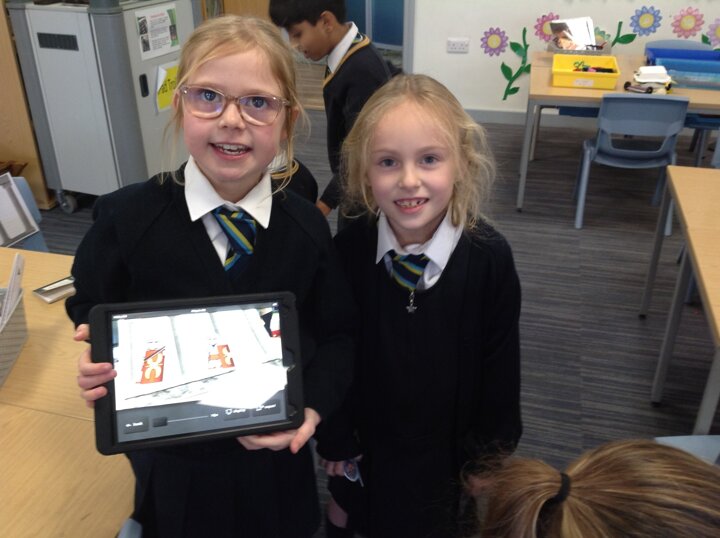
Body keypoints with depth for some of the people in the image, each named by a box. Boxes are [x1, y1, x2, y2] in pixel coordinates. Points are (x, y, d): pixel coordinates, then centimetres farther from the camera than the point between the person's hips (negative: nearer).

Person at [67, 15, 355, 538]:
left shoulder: (307, 228, -11)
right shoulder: (127, 218, -14)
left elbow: (336, 334, -2)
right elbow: (94, 309, 0)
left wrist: (314, 405, -17)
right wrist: (99, 364, -19)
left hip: (274, 461, 1)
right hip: (171, 467, 0)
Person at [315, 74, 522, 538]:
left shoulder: (490, 256, -23)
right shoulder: (348, 250, -19)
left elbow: (500, 365, -12)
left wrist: (492, 450, -4)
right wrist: (335, 437, -2)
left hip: (451, 442, 0)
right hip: (369, 438, 1)